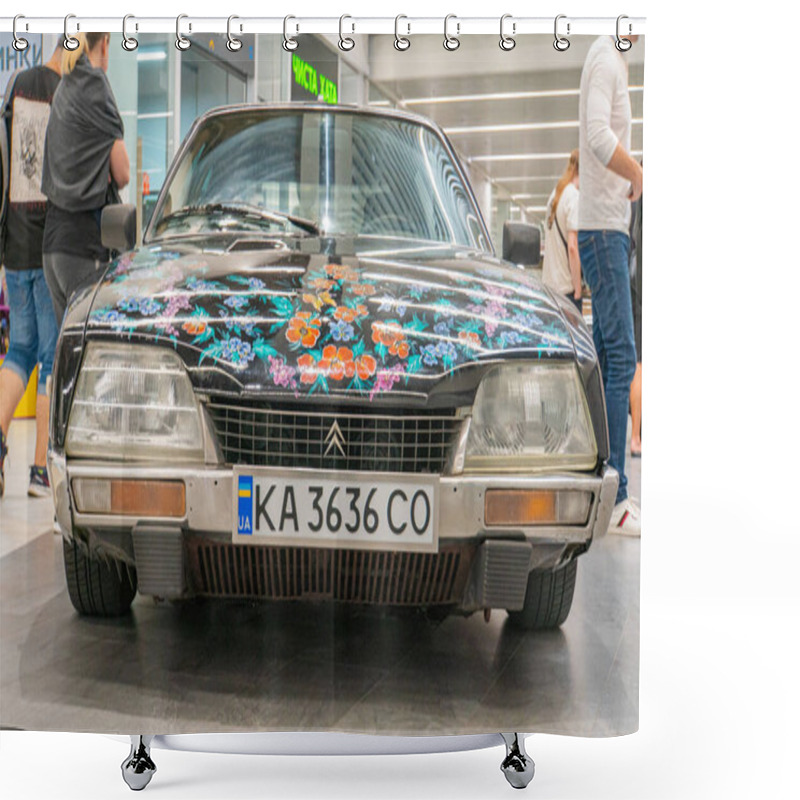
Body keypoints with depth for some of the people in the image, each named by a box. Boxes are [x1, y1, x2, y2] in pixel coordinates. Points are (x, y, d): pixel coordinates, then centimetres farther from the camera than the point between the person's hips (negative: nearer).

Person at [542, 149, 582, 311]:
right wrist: (578, 291, -15)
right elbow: (572, 247, -17)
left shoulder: (555, 194, 14)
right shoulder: (575, 198, -11)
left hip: (549, 283, 8)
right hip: (566, 286, -8)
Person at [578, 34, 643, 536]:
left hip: (609, 230, 10)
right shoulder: (604, 59, -9)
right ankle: (614, 499, -10)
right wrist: (638, 176, -11)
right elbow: (598, 136, -25)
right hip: (602, 228, -10)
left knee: (610, 359, 10)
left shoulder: (615, 60, 21)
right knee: (620, 359, -12)